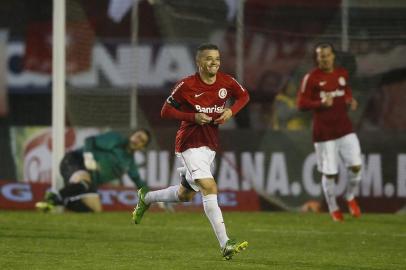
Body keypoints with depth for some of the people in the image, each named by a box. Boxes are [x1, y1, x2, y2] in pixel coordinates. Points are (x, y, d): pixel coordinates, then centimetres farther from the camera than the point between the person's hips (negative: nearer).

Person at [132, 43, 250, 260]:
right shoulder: (186, 86, -13)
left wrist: (231, 111, -4)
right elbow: (165, 111, -8)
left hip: (210, 145, 7)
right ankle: (225, 245, -27)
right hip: (189, 143, -7)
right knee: (210, 189, -22)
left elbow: (244, 96, 18)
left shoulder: (226, 82, -1)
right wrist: (194, 117, -21)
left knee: (185, 194, 19)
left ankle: (146, 198, 47)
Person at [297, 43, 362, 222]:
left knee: (356, 166, -5)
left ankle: (350, 198, 23)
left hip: (345, 128, 4)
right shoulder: (311, 78, -7)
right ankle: (333, 209, 20)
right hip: (324, 132, -4)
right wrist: (321, 103, -22)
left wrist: (351, 101, 3)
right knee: (329, 173, -1)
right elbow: (301, 103, -8)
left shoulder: (342, 74, 8)